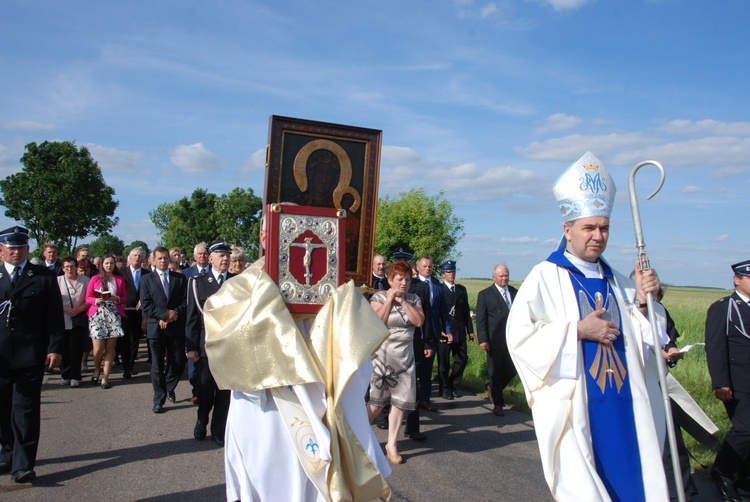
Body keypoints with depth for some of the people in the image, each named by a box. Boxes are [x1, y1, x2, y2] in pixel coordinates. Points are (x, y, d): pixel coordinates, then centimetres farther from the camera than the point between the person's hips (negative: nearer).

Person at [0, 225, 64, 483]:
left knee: (26, 411, 0)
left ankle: (23, 464, 7)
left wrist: (55, 348, -6)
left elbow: (55, 316, 1)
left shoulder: (45, 276, 3)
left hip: (31, 355, -2)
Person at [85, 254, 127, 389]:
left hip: (114, 315, 1)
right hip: (97, 315, -1)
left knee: (110, 347, -1)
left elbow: (125, 298, 10)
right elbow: (88, 298, 5)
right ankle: (97, 369, 22)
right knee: (98, 348, -8)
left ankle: (105, 377, 7)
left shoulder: (120, 279, 11)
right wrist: (97, 300, -14)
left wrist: (116, 299, -10)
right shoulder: (95, 279, 7)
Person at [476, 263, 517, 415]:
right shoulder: (485, 294, -4)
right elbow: (480, 319, -6)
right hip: (495, 340, -4)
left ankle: (493, 389, 35)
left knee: (512, 370, 8)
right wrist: (483, 340, -13)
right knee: (496, 372, 5)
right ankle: (498, 404, 19)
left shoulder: (515, 292, 10)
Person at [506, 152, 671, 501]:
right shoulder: (545, 277, -9)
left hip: (623, 407, 6)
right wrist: (578, 330, -19)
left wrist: (641, 302, -5)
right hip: (574, 407, -5)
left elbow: (640, 341, 11)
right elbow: (519, 336, -16)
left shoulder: (614, 281, 10)